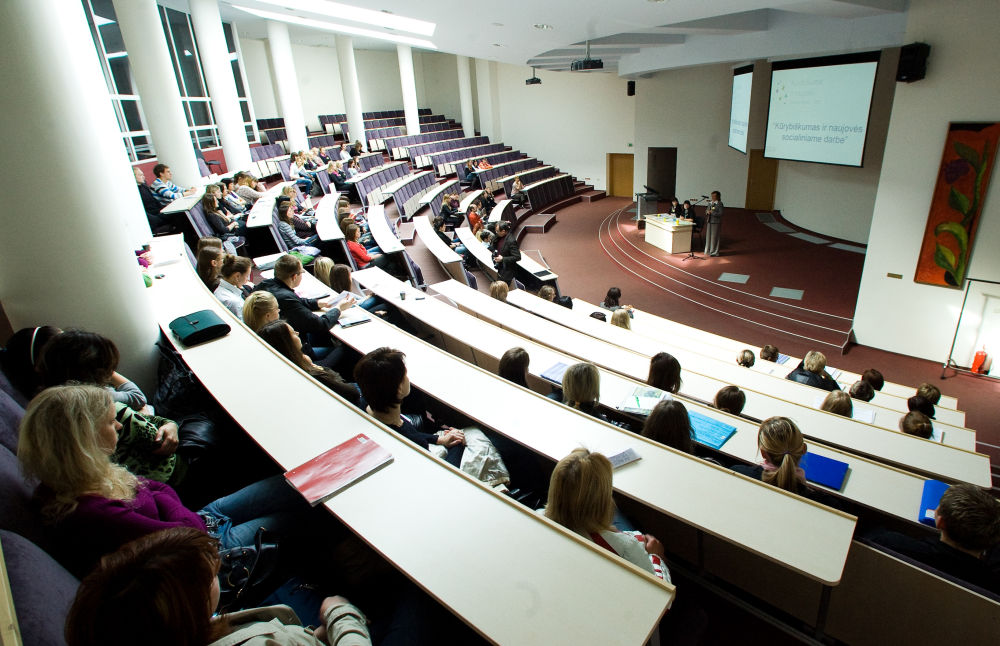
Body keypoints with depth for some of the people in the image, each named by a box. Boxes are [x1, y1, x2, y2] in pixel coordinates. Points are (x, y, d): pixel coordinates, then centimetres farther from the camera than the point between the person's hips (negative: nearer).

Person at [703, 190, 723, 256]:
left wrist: (712, 212, -21)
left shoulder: (719, 204, -10)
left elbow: (720, 214, -15)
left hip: (716, 222, -7)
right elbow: (706, 210, 17)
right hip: (710, 221, 7)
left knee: (715, 237, -2)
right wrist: (707, 211, -6)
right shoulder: (710, 203, 10)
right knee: (709, 236, 11)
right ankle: (708, 250, 23)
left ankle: (714, 252, 6)